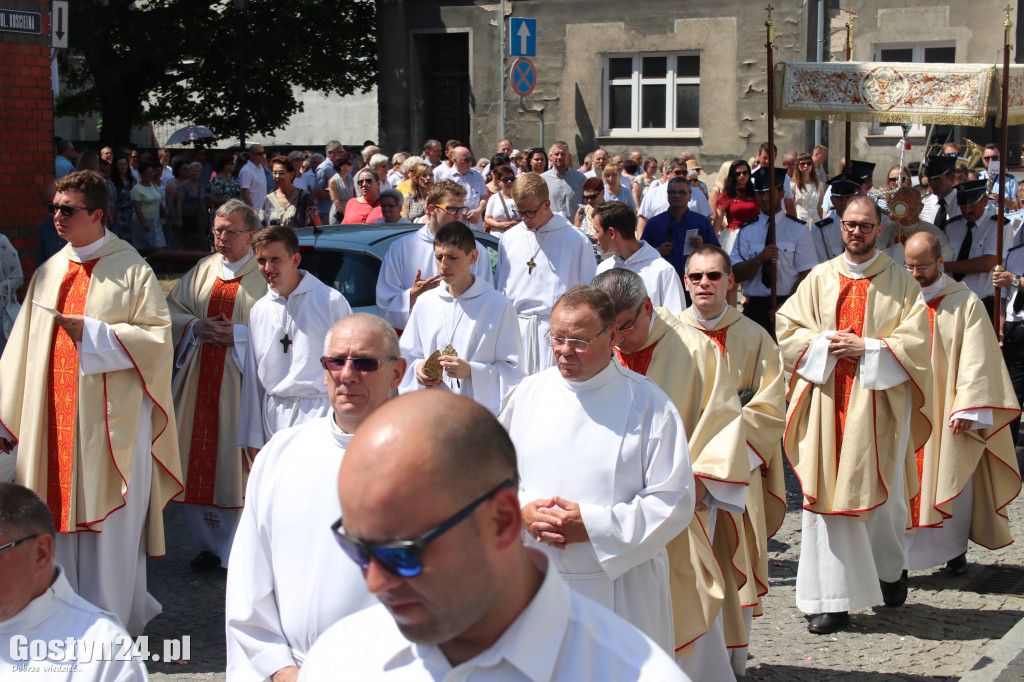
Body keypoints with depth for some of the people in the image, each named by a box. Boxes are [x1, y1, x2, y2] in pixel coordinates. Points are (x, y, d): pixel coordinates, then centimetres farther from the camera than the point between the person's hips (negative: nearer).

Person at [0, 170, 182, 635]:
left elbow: (158, 336, -10)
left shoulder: (131, 270, -3)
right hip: (54, 416, 5)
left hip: (111, 418, -5)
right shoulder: (49, 272, 12)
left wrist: (93, 332, -16)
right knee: (60, 512, 7)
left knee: (109, 521, -1)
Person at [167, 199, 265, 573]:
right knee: (198, 459, 6)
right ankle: (210, 543, 21)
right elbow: (172, 311, 14)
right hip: (200, 379, 5)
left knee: (238, 461, -3)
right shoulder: (203, 270, 13)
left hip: (242, 381, -5)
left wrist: (237, 335, -17)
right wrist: (196, 327, -5)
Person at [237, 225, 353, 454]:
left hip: (320, 415, -4)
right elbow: (253, 375, 16)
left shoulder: (331, 300, -1)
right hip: (275, 417, 4)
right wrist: (253, 437, 14)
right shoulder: (259, 311, 13)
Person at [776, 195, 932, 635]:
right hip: (827, 399, 2)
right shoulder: (820, 279, 10)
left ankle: (890, 570, 34)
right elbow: (788, 330, 7)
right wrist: (824, 344, -9)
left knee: (881, 493, 4)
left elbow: (915, 339, -4)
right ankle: (834, 600, 3)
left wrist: (866, 346, -13)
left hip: (878, 401, -1)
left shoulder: (900, 282, 4)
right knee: (827, 496, -2)